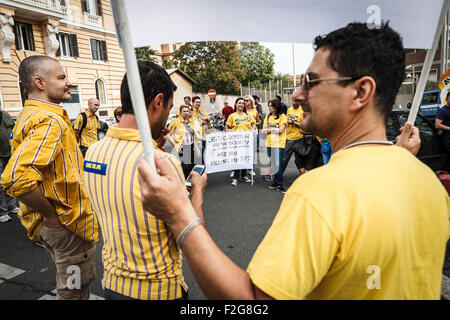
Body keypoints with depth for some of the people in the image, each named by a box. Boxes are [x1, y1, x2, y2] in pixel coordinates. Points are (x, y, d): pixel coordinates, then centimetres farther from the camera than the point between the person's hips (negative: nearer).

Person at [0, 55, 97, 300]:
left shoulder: (29, 115, 9)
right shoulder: (50, 120, -24)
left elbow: (22, 164, 19)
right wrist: (51, 214, -23)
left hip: (50, 224, 9)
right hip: (67, 224, -9)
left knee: (67, 286, 25)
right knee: (75, 290, 9)